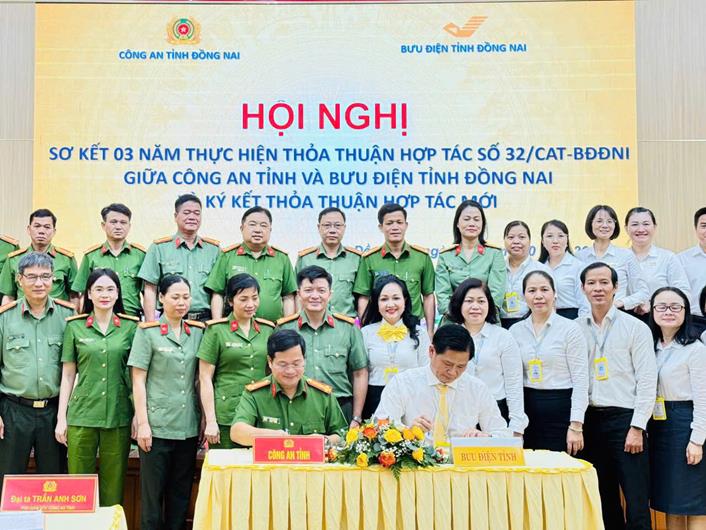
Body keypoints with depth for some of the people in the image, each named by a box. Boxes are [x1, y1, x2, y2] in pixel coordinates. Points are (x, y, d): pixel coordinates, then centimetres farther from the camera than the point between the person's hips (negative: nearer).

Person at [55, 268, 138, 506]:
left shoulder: (131, 327, 4)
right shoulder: (75, 326, 5)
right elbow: (67, 375, 7)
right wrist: (61, 418, 4)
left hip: (118, 416, 0)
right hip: (82, 415, 0)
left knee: (113, 487, 5)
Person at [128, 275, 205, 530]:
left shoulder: (197, 331, 7)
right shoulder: (148, 331, -3)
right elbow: (138, 380, -5)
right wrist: (143, 423, -10)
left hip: (188, 427, 4)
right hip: (156, 426, -4)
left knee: (181, 494, 10)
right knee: (153, 492, 3)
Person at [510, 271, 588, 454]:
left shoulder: (570, 329, -2)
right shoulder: (516, 331, 8)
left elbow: (580, 380, -5)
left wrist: (576, 426, -11)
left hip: (561, 410, -3)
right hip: (527, 411, 3)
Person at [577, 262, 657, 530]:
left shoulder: (636, 328, -1)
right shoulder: (576, 329, 8)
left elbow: (647, 381, -4)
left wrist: (637, 427, -10)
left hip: (624, 417, -3)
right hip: (590, 419, 4)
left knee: (636, 502, -5)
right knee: (604, 499, 11)